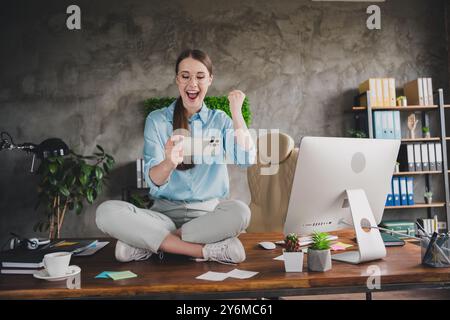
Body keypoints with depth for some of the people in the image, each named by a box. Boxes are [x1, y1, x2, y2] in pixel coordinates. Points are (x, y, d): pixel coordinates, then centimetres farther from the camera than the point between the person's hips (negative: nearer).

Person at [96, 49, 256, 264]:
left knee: (240, 211, -33)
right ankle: (207, 251, -26)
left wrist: (236, 113, -13)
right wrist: (169, 163, -31)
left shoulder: (220, 120, 7)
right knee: (106, 212, -25)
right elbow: (153, 180, -9)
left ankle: (149, 243, -18)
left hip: (209, 212, 1)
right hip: (165, 211, 0)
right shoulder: (157, 120, 3)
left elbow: (246, 160, -9)